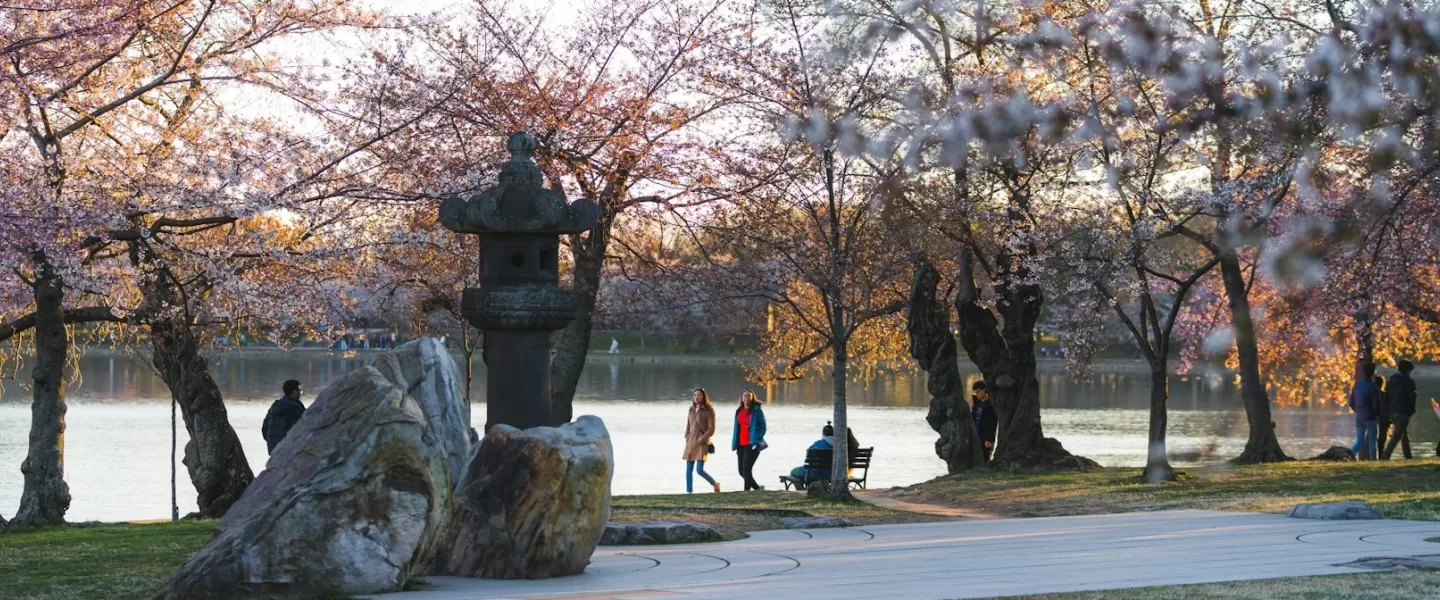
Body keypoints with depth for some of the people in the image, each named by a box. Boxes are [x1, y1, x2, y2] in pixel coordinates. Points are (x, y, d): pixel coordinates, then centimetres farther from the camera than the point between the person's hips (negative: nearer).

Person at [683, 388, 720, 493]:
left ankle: (715, 484, 11)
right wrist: (687, 438, 6)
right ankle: (689, 492, 6)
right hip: (690, 443, 6)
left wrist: (701, 439, -15)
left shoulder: (708, 410, -5)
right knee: (689, 470, 2)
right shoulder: (691, 410, 14)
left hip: (702, 443, -6)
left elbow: (711, 429, -8)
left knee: (700, 470, -12)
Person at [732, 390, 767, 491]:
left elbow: (762, 427, -4)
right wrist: (735, 444, 13)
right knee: (742, 471, 9)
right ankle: (757, 488, 26)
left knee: (746, 470, -12)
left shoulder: (757, 411, -3)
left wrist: (756, 441, -15)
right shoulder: (739, 411, 14)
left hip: (752, 445, -7)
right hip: (741, 445, 7)